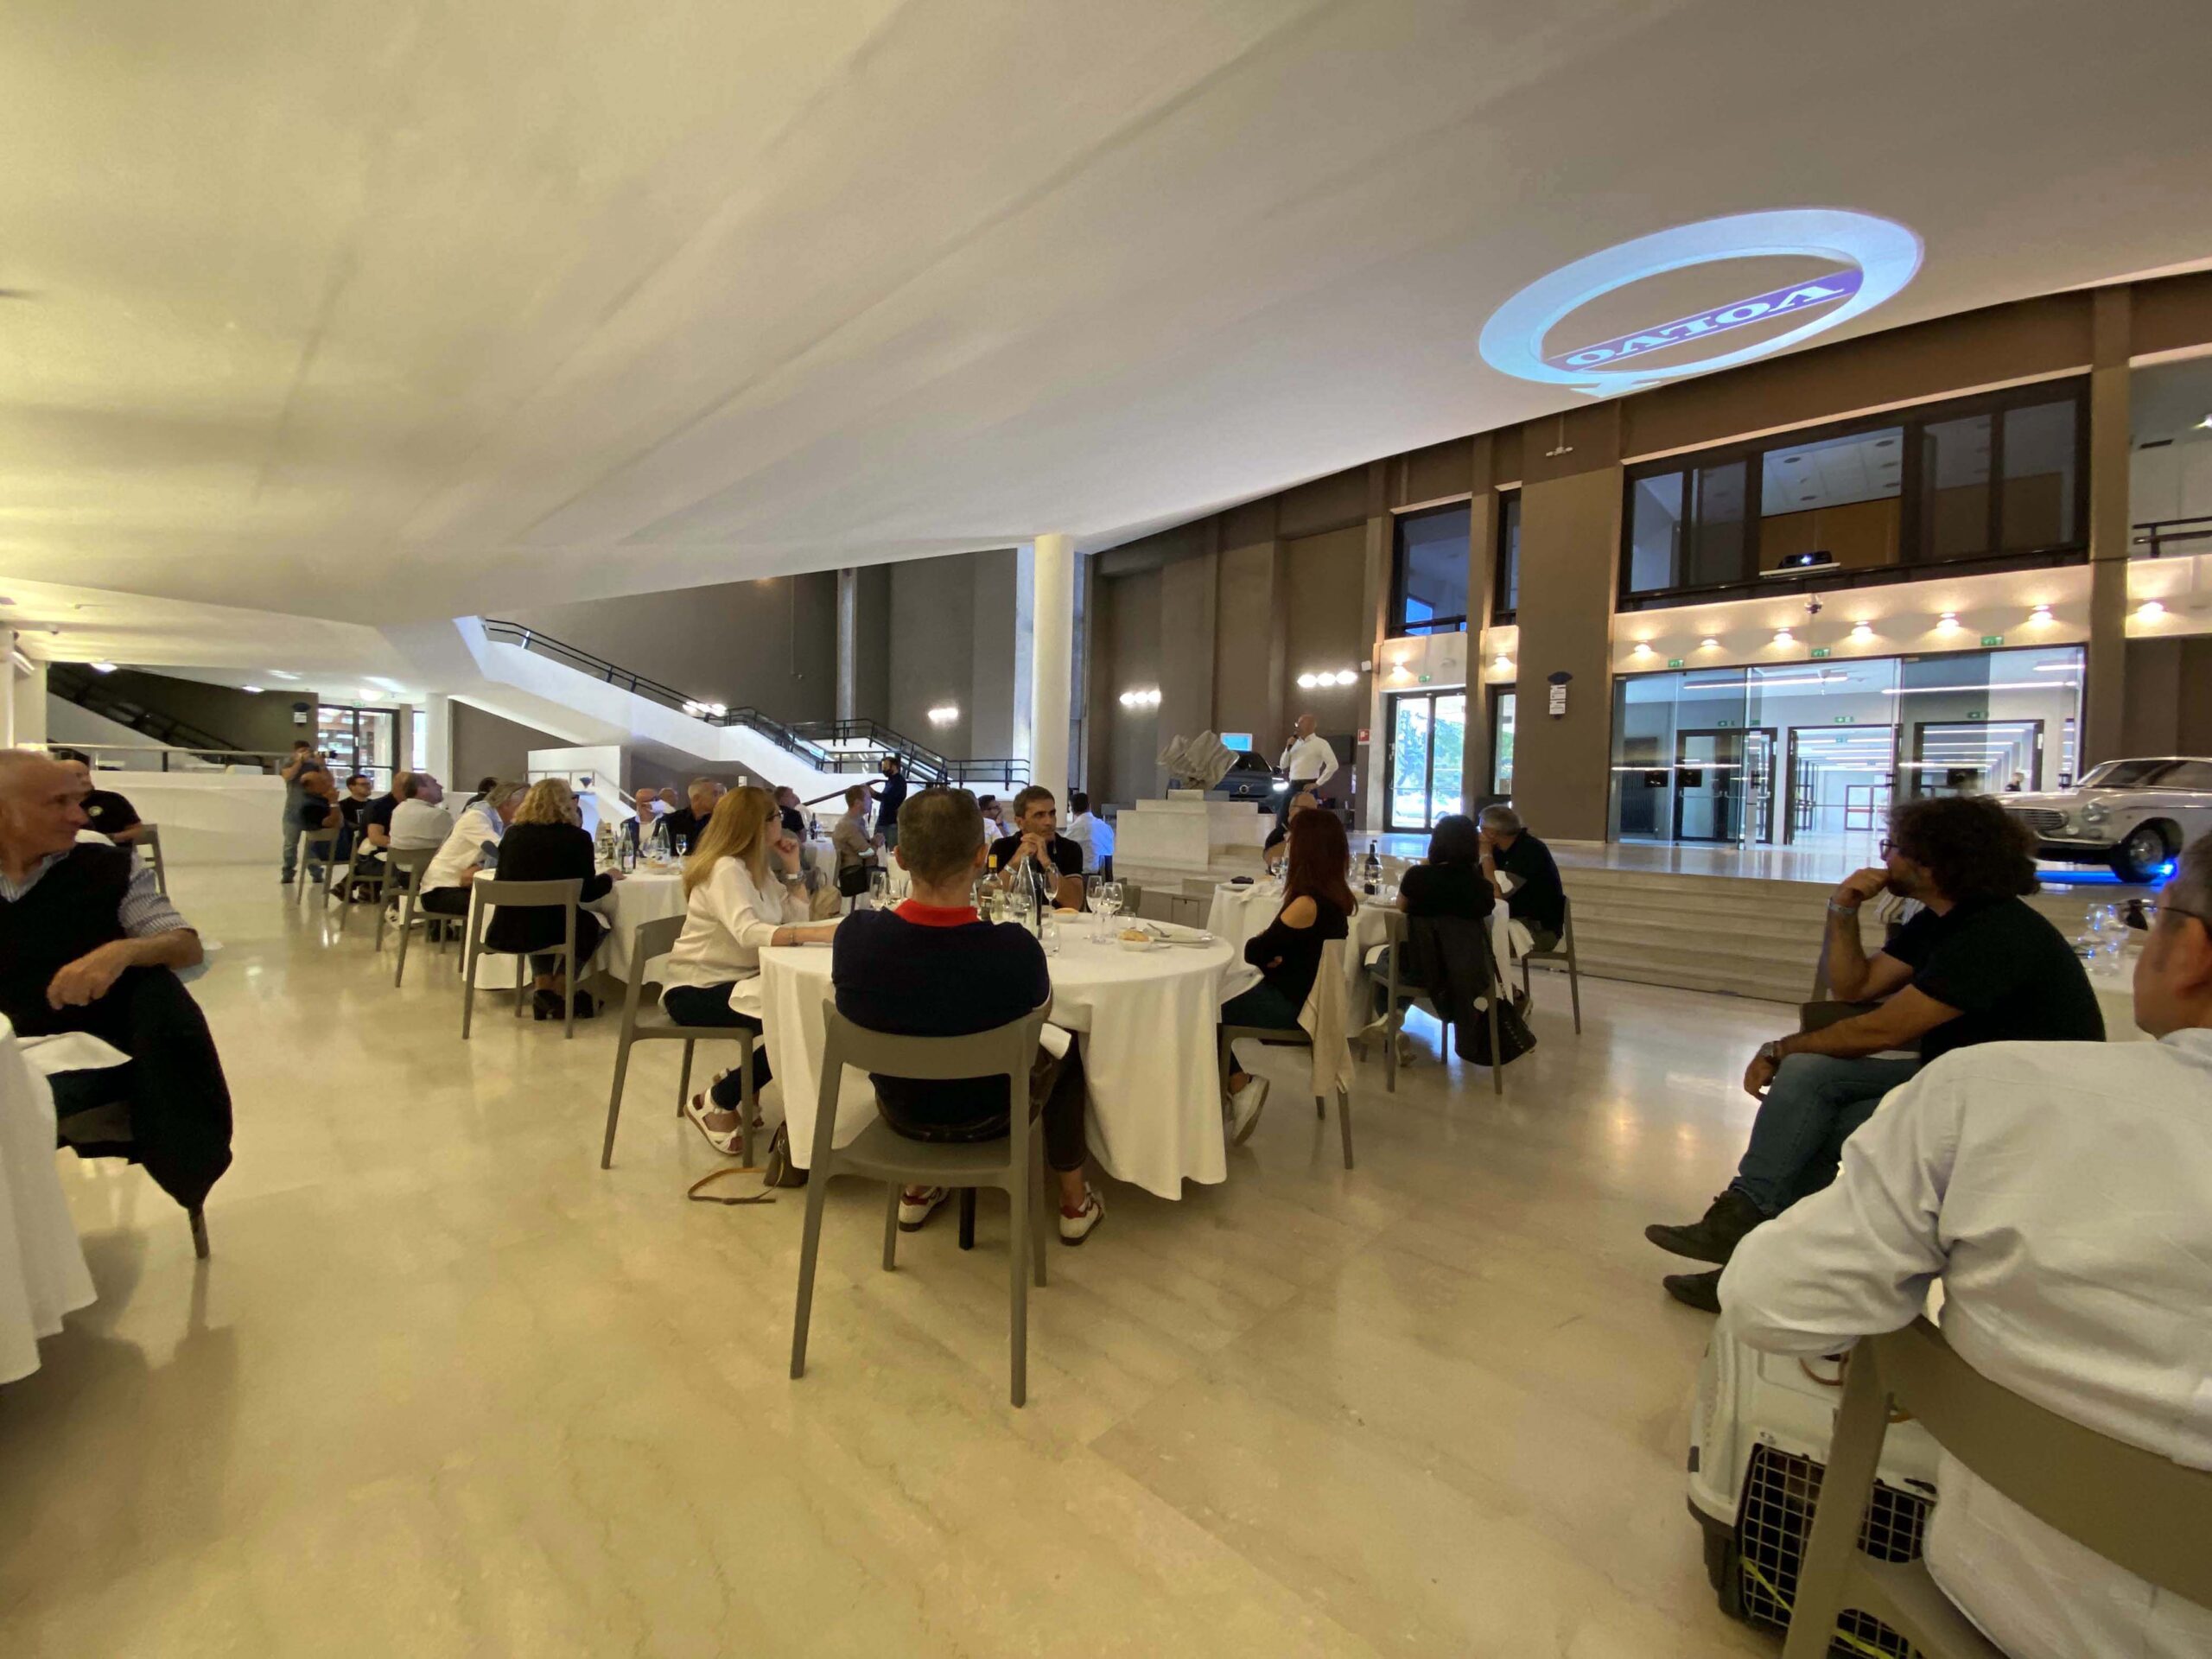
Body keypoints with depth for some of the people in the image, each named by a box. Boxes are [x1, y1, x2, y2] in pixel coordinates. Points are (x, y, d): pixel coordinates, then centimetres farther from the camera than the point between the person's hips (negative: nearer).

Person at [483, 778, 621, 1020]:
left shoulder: (512, 833, 4)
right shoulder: (576, 837, -9)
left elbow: (507, 881, 19)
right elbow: (587, 893, -4)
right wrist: (610, 878, 16)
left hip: (507, 929, 5)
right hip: (550, 929, -4)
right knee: (595, 924, 27)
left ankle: (544, 988, 25)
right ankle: (556, 992, 20)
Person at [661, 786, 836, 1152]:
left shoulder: (760, 868, 9)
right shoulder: (726, 869, -19)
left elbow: (796, 919, 5)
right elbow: (748, 934, -37)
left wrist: (793, 867, -1)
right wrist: (819, 933, -46)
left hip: (734, 982, 8)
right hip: (695, 990, -8)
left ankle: (741, 1083, 9)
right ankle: (716, 1102, -5)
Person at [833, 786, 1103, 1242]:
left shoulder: (854, 934, -25)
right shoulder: (1015, 948, -33)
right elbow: (1043, 1004, -9)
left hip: (900, 1110, 3)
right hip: (987, 1118, -2)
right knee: (1065, 1054, 28)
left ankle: (917, 1191, 43)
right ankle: (1075, 1205, 38)